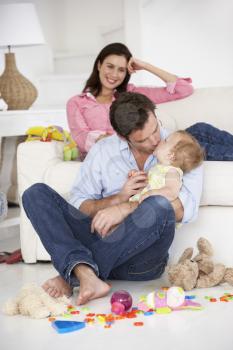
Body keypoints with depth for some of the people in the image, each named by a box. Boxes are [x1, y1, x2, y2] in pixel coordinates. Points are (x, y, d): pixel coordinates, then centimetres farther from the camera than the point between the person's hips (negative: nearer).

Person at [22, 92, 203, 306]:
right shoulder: (103, 150, 11)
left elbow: (186, 207, -13)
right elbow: (78, 205, 5)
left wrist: (126, 208, -23)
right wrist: (118, 198, -13)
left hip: (141, 258, -2)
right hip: (101, 238, 3)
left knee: (159, 208, -35)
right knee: (36, 194, -12)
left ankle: (73, 277, -26)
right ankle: (87, 277, -35)